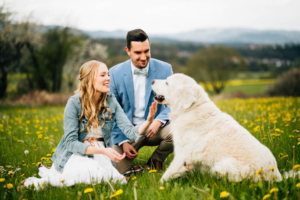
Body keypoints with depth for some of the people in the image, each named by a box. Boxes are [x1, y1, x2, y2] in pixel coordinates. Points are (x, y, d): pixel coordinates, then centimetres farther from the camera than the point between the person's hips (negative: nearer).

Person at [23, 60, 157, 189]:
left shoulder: (111, 101, -1)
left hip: (101, 153, 4)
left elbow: (130, 131, -8)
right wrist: (103, 151, -27)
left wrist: (149, 120, -29)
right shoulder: (74, 103, -13)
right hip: (77, 153, -4)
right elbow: (71, 142, -17)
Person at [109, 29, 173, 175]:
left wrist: (159, 121, -22)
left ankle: (155, 161, 0)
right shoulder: (115, 73, -4)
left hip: (155, 127, 1)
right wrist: (123, 141, -9)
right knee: (117, 170, -24)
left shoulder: (164, 69, -4)